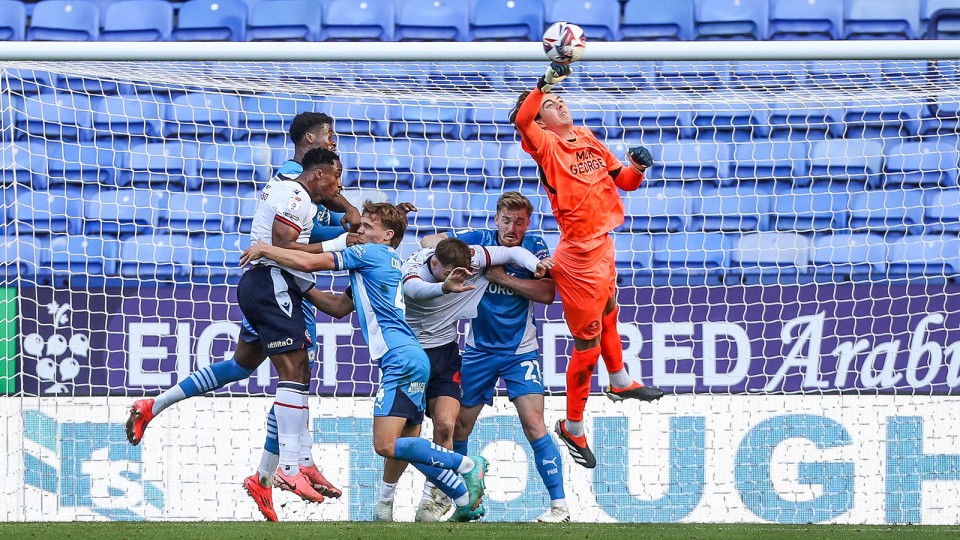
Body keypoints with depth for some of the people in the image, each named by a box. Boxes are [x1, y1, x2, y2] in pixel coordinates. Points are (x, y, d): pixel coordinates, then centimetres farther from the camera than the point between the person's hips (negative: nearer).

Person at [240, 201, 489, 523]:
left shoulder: (371, 253, -1)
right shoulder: (390, 264, 26)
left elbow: (309, 262, -4)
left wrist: (264, 250, 8)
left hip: (400, 359, -10)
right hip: (413, 360, 10)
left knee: (385, 445, -16)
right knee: (409, 447, 11)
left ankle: (467, 465, -13)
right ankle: (468, 500, 10)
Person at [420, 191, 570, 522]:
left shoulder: (535, 247, -7)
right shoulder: (479, 241, -6)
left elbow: (547, 294, -18)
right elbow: (429, 241, -6)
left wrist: (502, 277, -24)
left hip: (520, 352, -2)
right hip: (479, 351, 2)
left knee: (534, 426, -14)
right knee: (458, 427, 5)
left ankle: (559, 505, -13)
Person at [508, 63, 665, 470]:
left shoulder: (588, 139, 8)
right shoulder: (546, 145, -14)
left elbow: (622, 180, 15)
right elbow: (521, 119, -35)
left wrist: (637, 167, -6)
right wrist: (546, 82, -42)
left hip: (603, 245, 8)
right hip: (579, 256, -8)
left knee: (608, 315, 30)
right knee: (587, 343, 1)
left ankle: (620, 382, 56)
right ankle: (572, 428, 15)